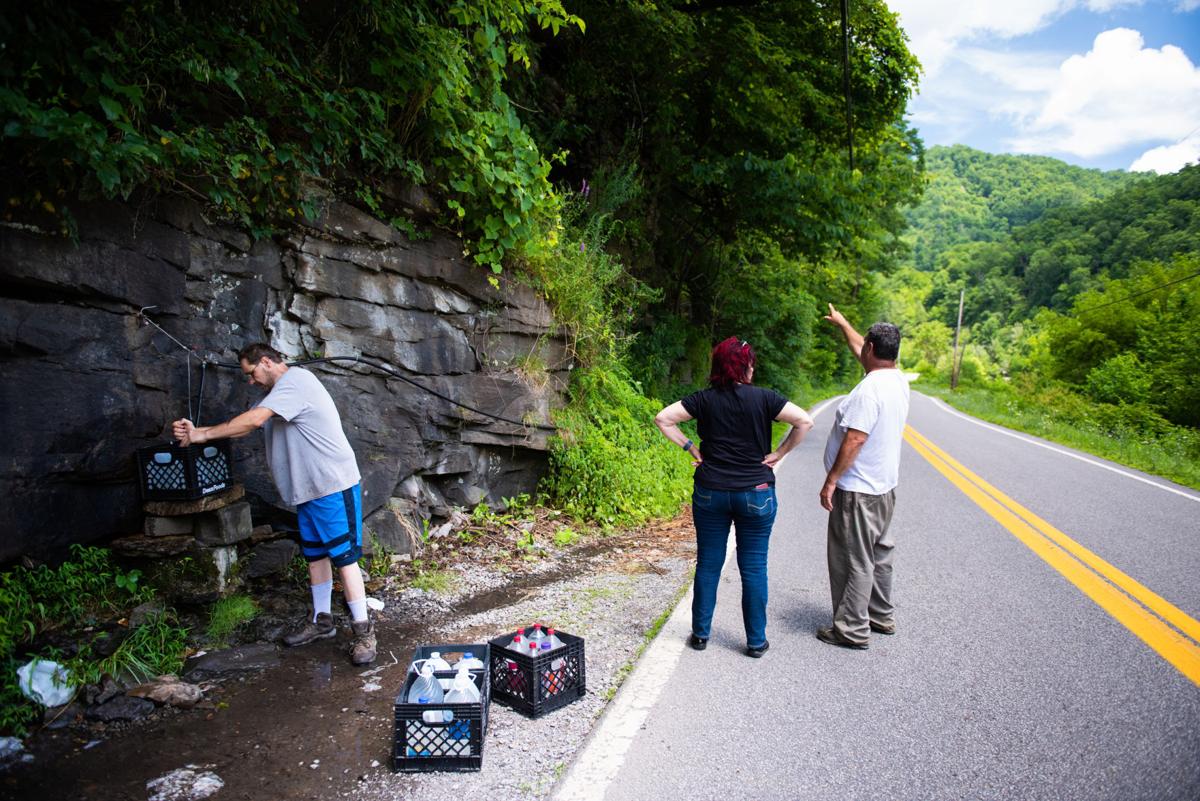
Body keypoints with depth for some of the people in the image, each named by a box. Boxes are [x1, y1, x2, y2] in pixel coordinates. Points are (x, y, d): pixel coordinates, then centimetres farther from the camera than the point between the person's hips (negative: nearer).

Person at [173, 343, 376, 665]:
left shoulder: (295, 379, -14)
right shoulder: (277, 392, 19)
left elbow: (253, 421, -21)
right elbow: (247, 424, 16)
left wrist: (203, 435, -11)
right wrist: (197, 431, 3)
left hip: (334, 484, -10)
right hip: (309, 488, 10)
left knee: (344, 557, -7)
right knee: (315, 555, 16)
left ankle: (363, 631, 1)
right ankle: (322, 621, 29)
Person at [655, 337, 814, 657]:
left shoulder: (705, 399, -2)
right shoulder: (763, 398, -7)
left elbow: (663, 419, -5)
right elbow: (804, 421, -13)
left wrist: (691, 448, 1)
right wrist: (778, 454, -5)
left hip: (710, 493, 2)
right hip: (756, 493, -2)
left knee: (708, 564, 13)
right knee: (754, 567, 9)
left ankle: (700, 633, 23)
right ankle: (756, 641, 18)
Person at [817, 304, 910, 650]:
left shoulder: (869, 390, -23)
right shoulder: (898, 380, 6)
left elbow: (854, 440, -26)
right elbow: (861, 350, 23)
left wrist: (830, 481, -19)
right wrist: (842, 323, 36)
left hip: (858, 490, -10)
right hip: (884, 486, 10)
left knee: (853, 560, 0)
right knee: (877, 554, 21)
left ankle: (852, 630, 8)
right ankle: (881, 616, 34)